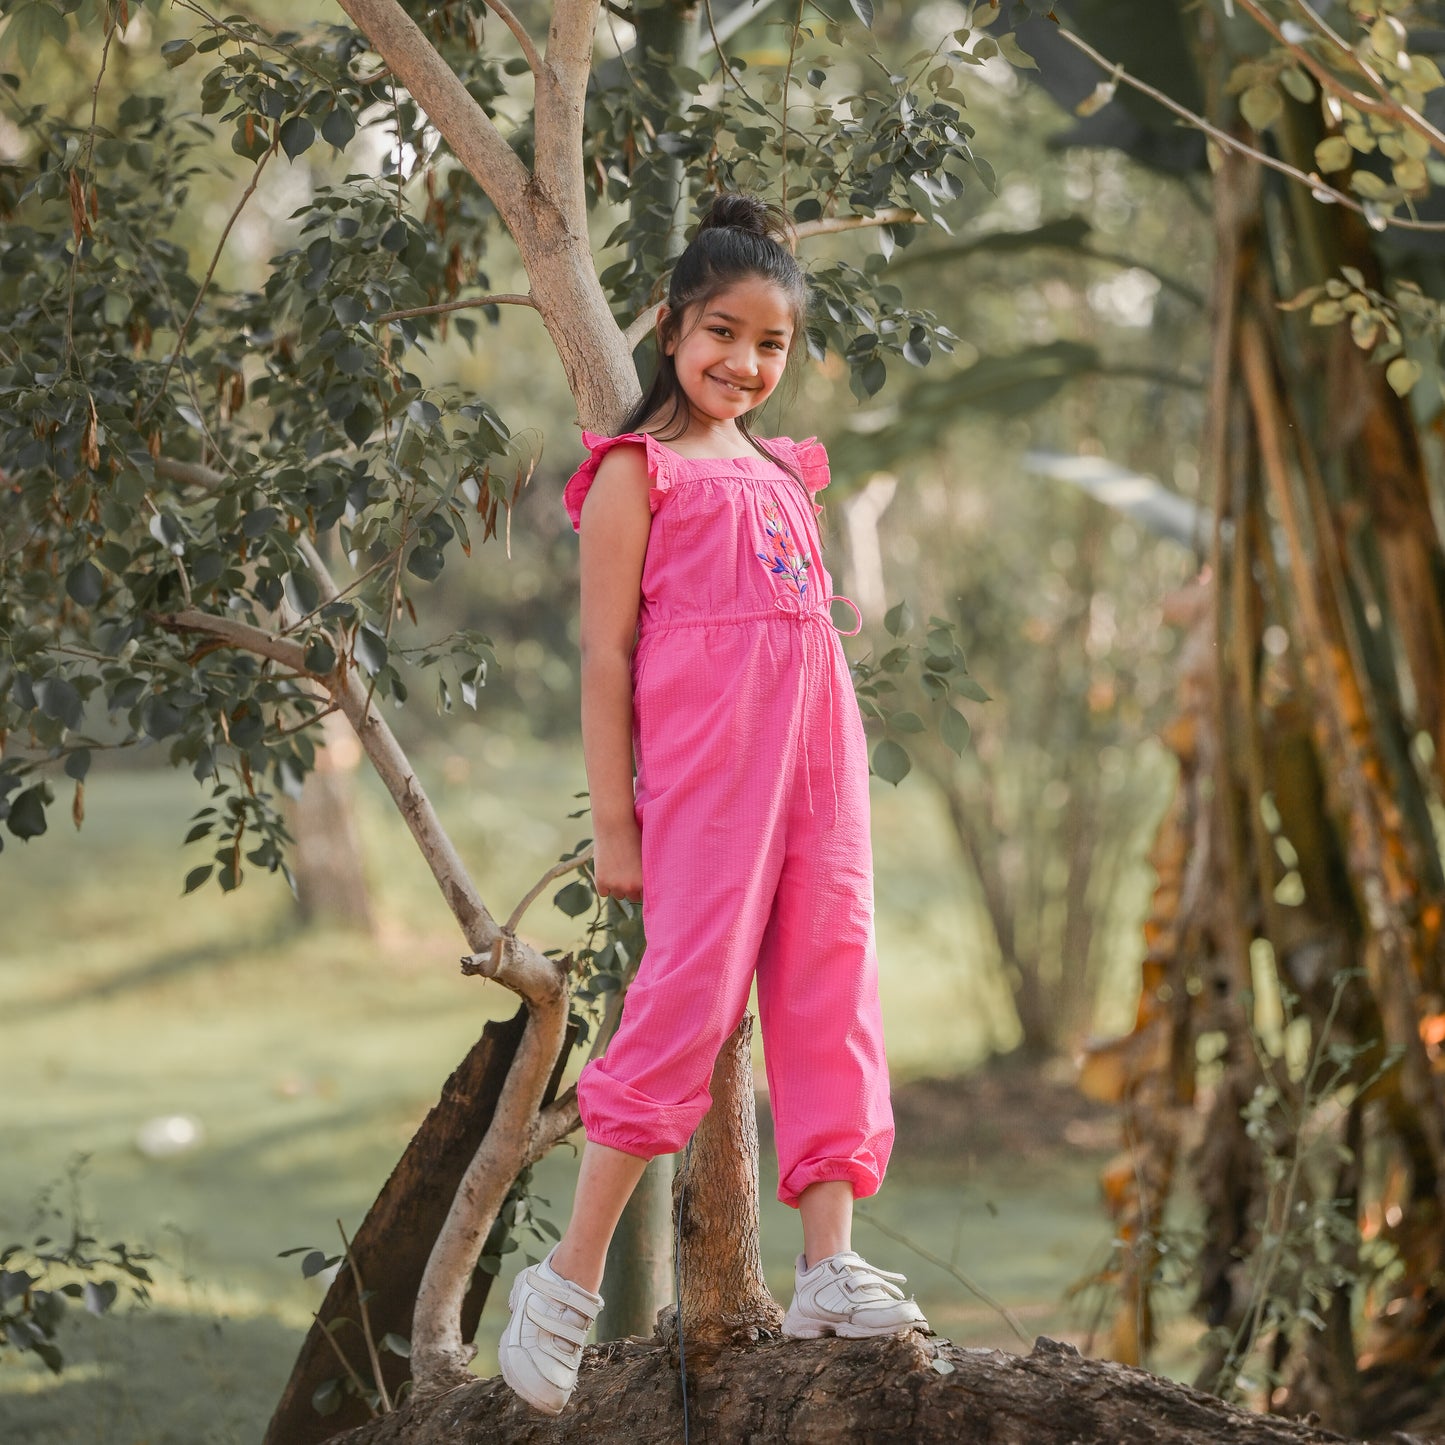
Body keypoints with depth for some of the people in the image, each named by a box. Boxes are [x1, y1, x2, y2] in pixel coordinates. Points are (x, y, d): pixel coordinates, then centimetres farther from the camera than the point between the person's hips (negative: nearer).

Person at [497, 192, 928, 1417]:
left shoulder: (782, 470, 22)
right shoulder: (638, 470, 2)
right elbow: (605, 650, -3)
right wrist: (614, 821, -8)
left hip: (818, 741, 7)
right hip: (705, 753, -7)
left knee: (831, 991, 0)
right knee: (696, 989, -13)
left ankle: (830, 1269, 0)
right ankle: (570, 1279, -7)